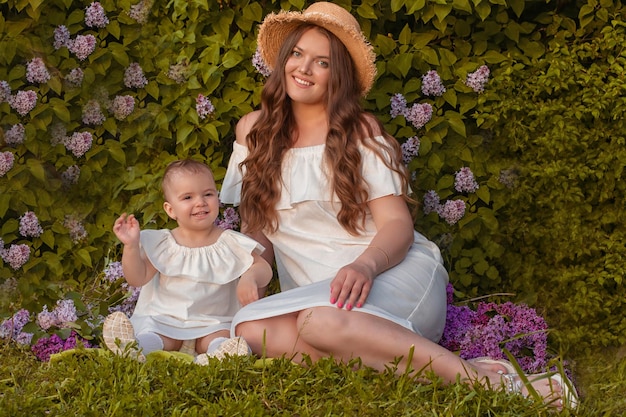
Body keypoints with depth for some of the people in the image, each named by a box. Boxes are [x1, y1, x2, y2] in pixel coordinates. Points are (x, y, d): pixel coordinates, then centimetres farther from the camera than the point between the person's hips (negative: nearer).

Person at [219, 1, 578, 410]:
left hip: (397, 274, -3)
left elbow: (397, 223, -4)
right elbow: (256, 228, 18)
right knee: (249, 328, -33)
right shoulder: (253, 131, 16)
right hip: (312, 295, 3)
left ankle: (481, 376, -38)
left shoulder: (361, 132, 5)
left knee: (324, 321, -40)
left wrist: (365, 265, -27)